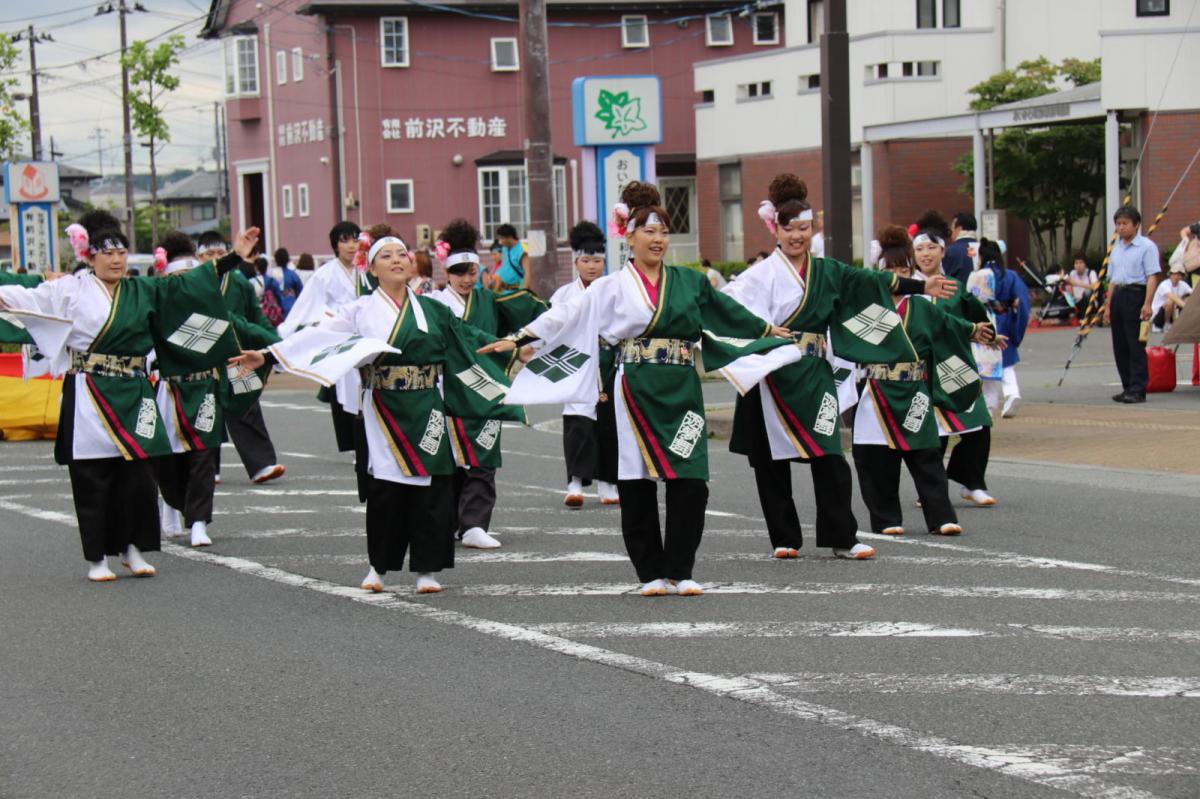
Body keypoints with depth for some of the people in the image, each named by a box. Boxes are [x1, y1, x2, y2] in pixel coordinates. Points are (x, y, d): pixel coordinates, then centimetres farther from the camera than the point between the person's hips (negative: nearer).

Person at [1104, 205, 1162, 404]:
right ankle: (1128, 388, 16)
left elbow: (1152, 277, -11)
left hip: (1135, 294, -8)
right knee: (1120, 346, 8)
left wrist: (1147, 304, -20)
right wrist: (1108, 306, 20)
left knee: (1136, 344, -8)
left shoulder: (1146, 246, -4)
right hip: (1117, 297, 8)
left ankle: (1138, 390, -7)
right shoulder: (1116, 250, 18)